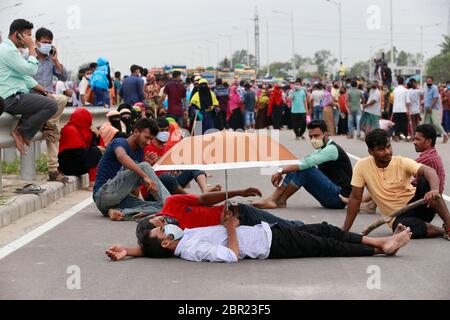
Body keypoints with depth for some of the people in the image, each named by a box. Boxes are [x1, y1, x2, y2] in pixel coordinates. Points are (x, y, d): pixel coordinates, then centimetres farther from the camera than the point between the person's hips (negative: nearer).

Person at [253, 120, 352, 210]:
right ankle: (273, 199, -11)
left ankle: (280, 201, -13)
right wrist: (281, 172, -7)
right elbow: (301, 163, 9)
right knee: (297, 168, 0)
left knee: (305, 169, -23)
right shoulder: (322, 150, 15)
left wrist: (281, 171, -24)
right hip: (330, 196, 9)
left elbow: (307, 163, -26)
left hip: (339, 198, -9)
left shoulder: (332, 149, -15)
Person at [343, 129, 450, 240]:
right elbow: (355, 198, -3)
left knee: (424, 181, -29)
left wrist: (435, 190, -50)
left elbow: (429, 171, -28)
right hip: (398, 217, 0)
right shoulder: (362, 166, -9)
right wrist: (345, 230, -6)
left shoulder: (402, 162, -12)